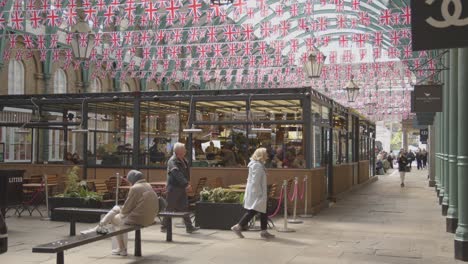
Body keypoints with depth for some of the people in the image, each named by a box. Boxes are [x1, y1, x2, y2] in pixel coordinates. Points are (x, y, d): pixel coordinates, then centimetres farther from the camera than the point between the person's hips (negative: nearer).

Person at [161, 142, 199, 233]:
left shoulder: (184, 160, 11)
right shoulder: (172, 161, -18)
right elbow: (177, 175, -31)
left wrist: (187, 183, 14)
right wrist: (186, 184, -38)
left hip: (181, 188, 8)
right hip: (173, 188, -8)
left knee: (184, 207, 5)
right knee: (170, 208, 1)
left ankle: (189, 227, 6)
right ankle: (164, 226, 13)